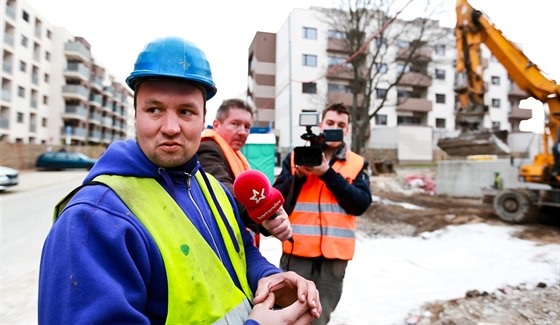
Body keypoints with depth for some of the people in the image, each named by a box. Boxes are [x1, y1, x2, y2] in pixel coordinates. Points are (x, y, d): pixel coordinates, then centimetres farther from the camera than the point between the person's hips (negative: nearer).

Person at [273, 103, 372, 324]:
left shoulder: (357, 164, 8)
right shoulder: (296, 156, 6)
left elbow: (360, 204, -6)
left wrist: (328, 174, -14)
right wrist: (298, 176, -15)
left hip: (334, 255, 1)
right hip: (297, 251, -1)